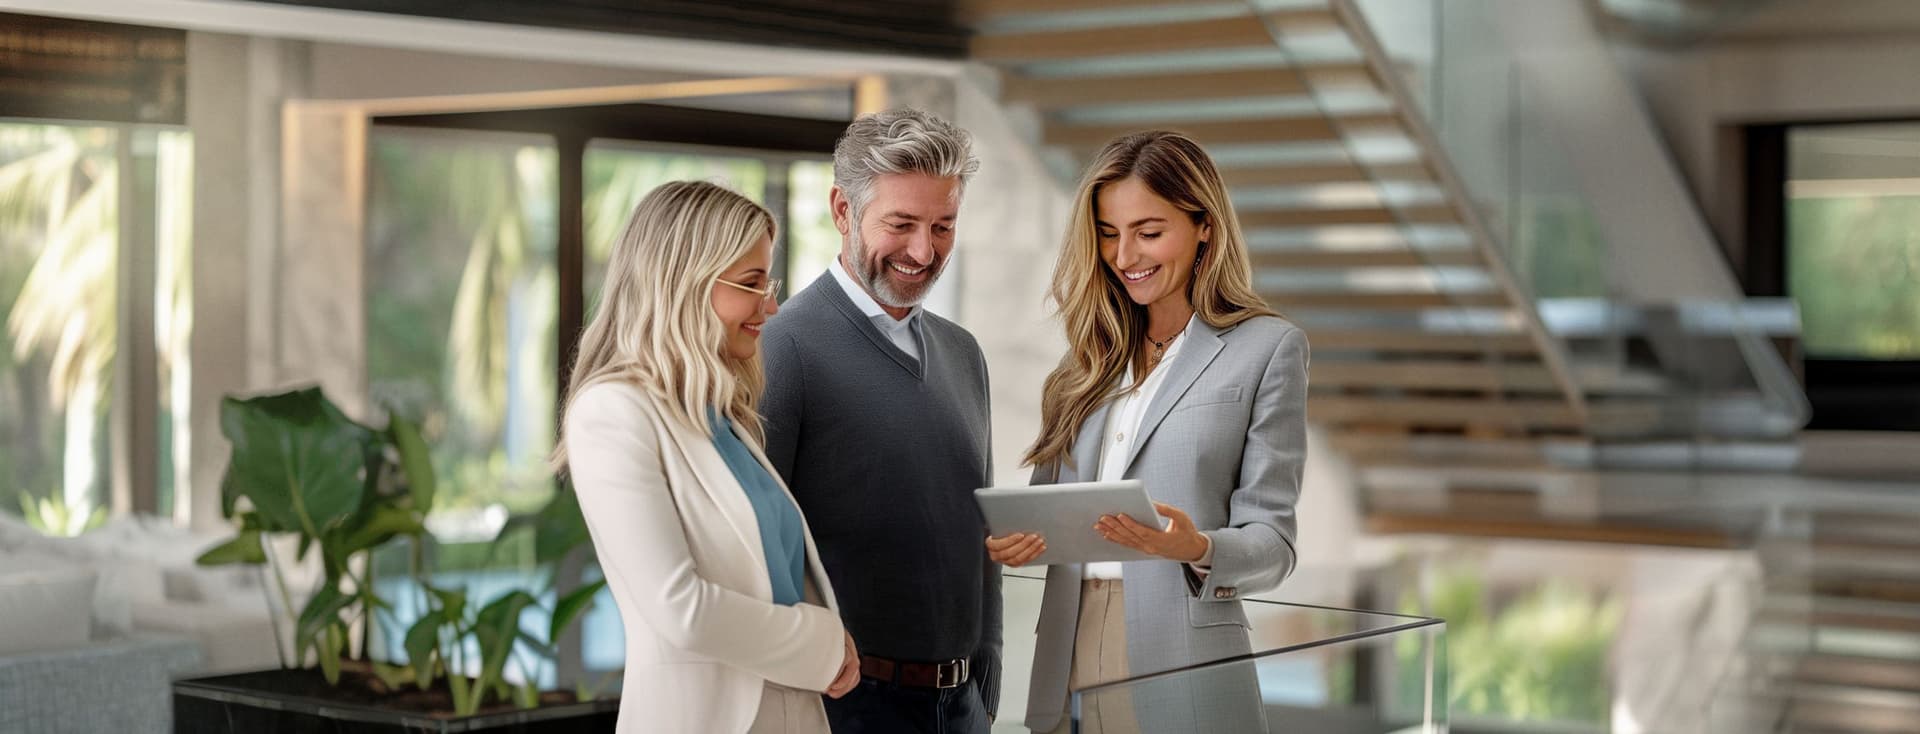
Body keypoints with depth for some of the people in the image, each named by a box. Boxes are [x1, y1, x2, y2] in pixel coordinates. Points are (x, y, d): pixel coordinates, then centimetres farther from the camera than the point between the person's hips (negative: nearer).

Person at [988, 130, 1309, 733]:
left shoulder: (1267, 348, -1)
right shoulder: (1092, 355, 15)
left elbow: (1272, 542, -5)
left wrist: (1198, 548, -24)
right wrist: (1011, 541, -6)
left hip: (1184, 673, -4)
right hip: (1067, 667, 5)